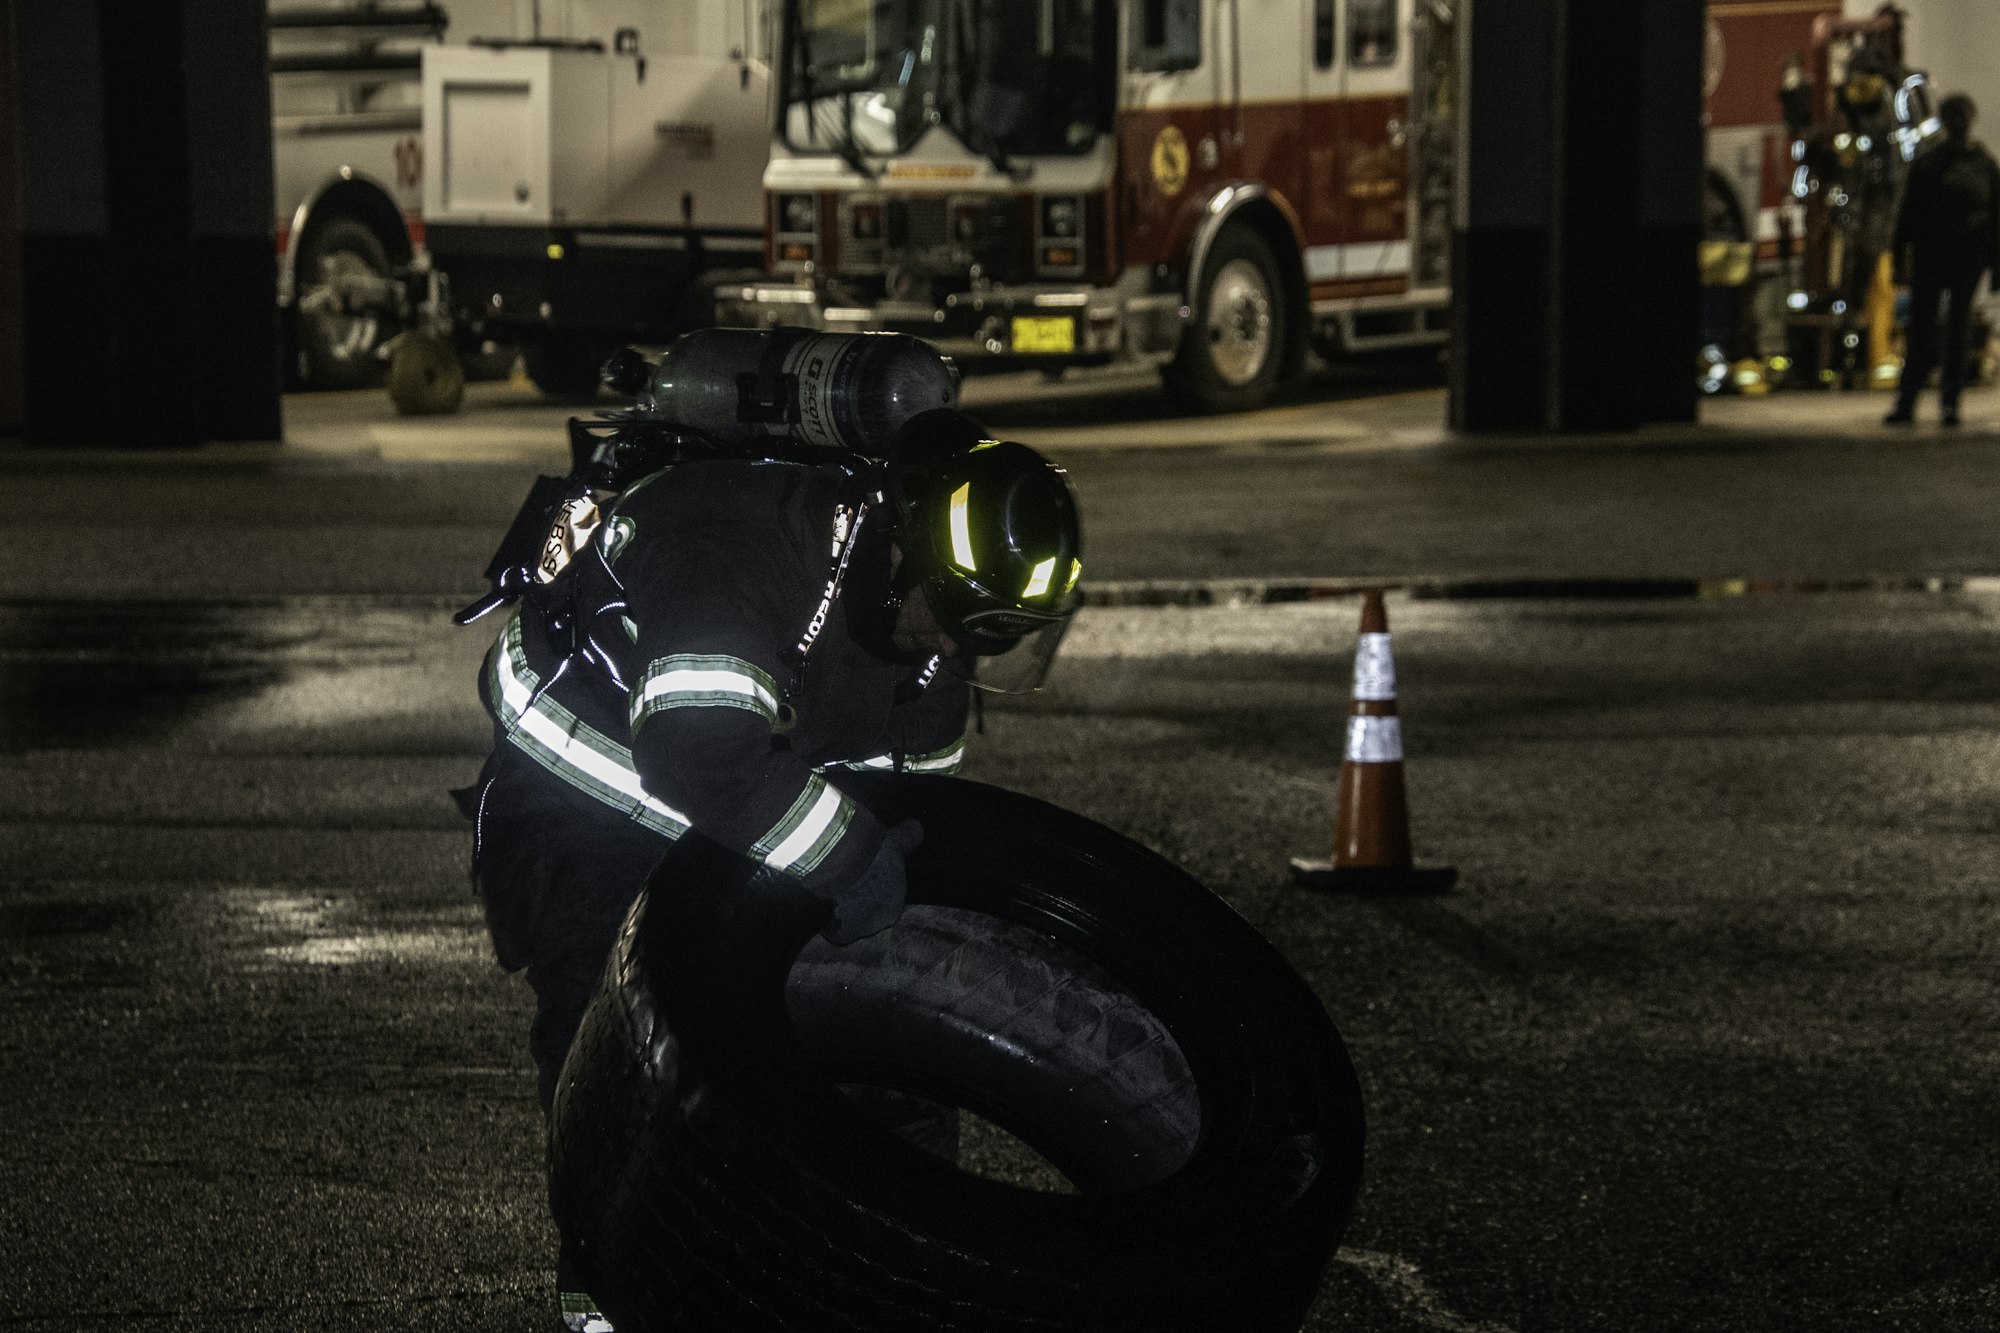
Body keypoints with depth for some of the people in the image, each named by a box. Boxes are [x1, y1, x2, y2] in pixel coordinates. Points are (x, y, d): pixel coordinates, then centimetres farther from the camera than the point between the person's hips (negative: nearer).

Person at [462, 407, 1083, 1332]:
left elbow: (917, 770, 6)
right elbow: (702, 750, -49)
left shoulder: (930, 605, -10)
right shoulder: (736, 551, -38)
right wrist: (849, 856, -41)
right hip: (576, 791, -7)